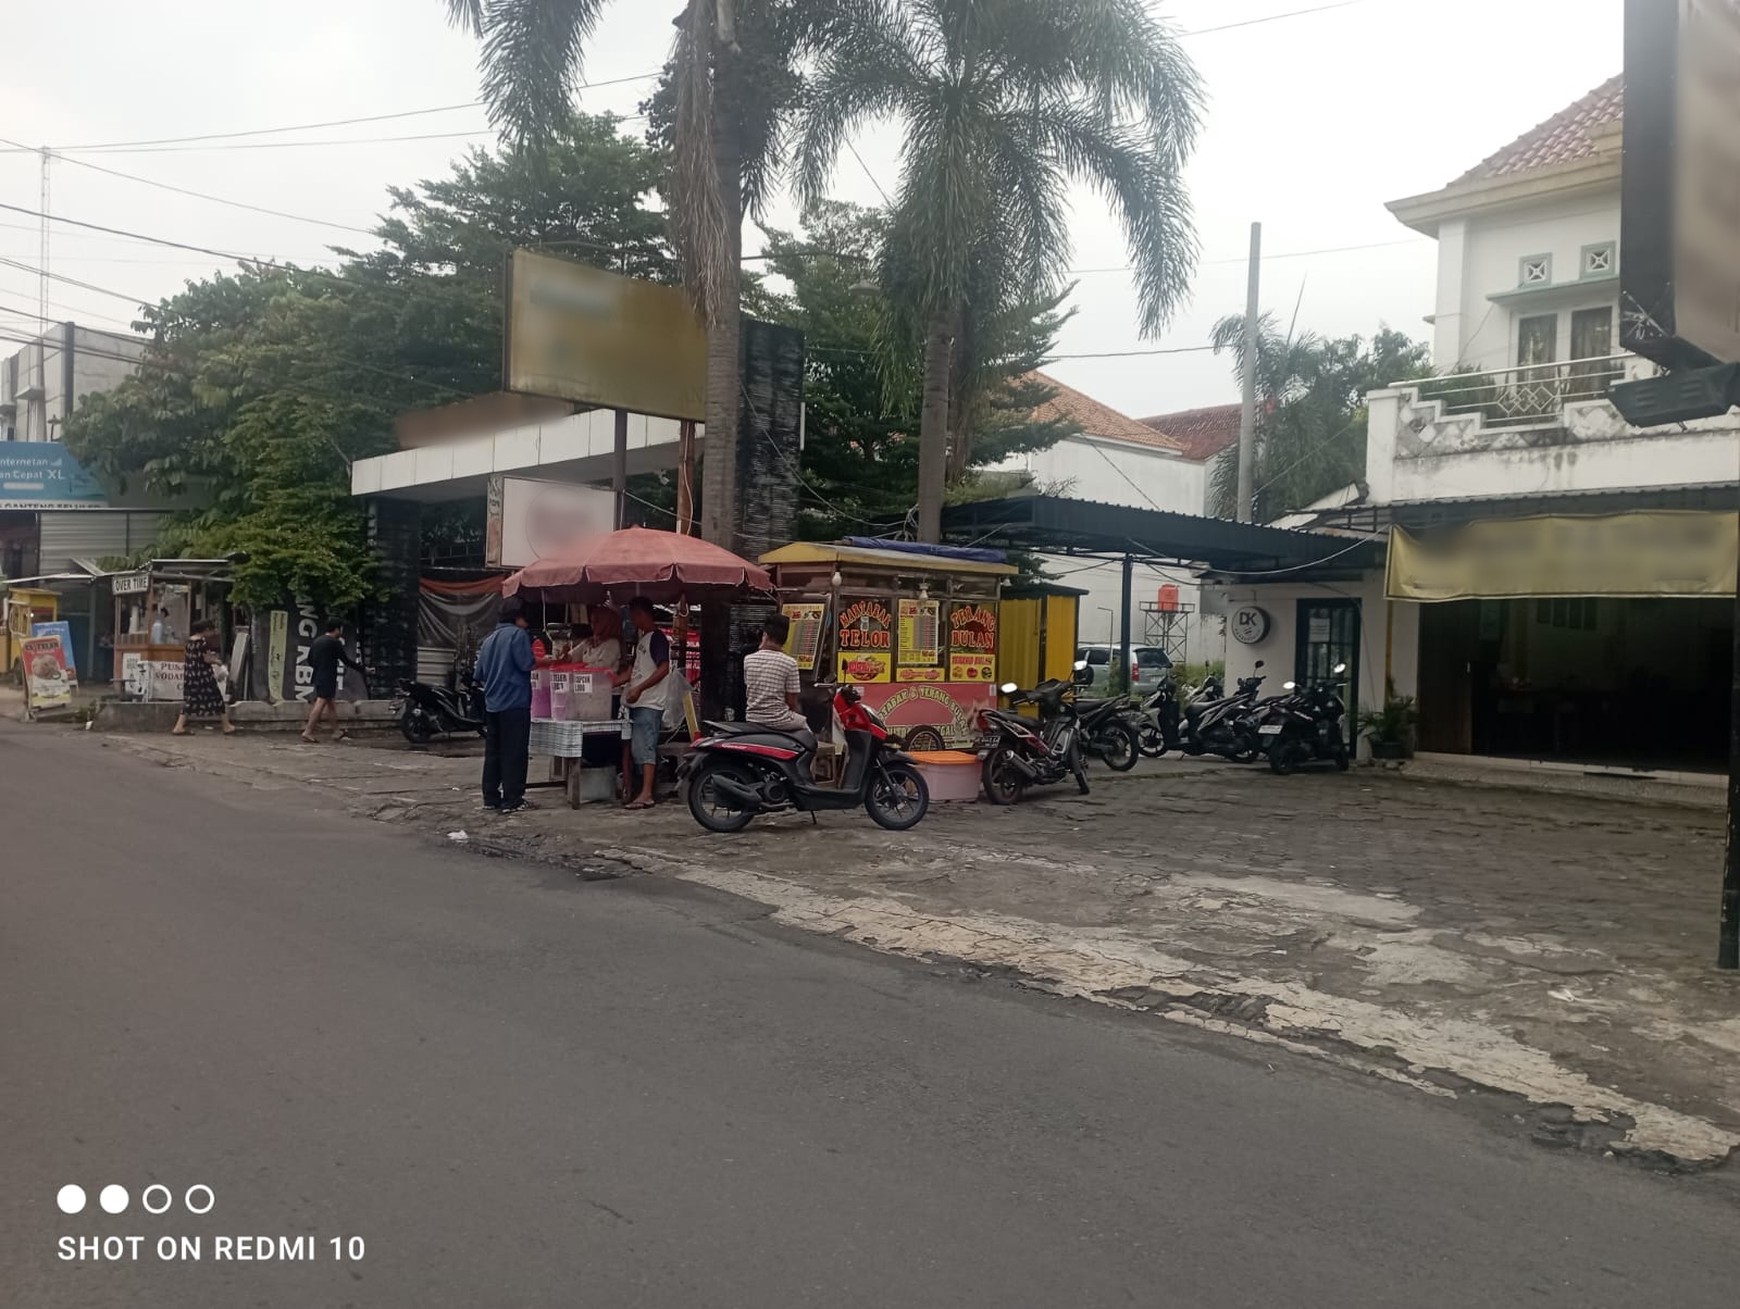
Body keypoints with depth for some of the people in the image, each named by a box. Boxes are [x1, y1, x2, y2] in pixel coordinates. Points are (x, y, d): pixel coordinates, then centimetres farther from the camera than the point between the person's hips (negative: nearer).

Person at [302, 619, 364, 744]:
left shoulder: (317, 641, 14)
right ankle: (308, 732, -13)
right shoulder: (334, 643, -11)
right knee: (321, 703, -9)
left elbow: (310, 660, 19)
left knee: (331, 703, 15)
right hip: (328, 678, -9)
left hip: (318, 677, 9)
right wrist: (362, 668, 1)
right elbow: (346, 660, -8)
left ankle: (336, 732, 21)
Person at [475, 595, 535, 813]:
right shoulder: (518, 634, -9)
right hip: (515, 703, -7)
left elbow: (480, 674, 16)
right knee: (514, 754, -4)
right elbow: (526, 664, -17)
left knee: (492, 752, 11)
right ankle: (512, 800, -4)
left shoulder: (489, 639, 14)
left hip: (492, 704, 7)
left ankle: (490, 797, 15)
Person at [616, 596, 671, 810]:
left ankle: (646, 794, -13)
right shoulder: (640, 638, 20)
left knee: (645, 748, -12)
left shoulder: (657, 638, -9)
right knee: (637, 748, 10)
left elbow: (663, 669, -19)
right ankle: (643, 790, 16)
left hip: (650, 704, -10)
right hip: (637, 703, 10)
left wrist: (639, 688, -22)